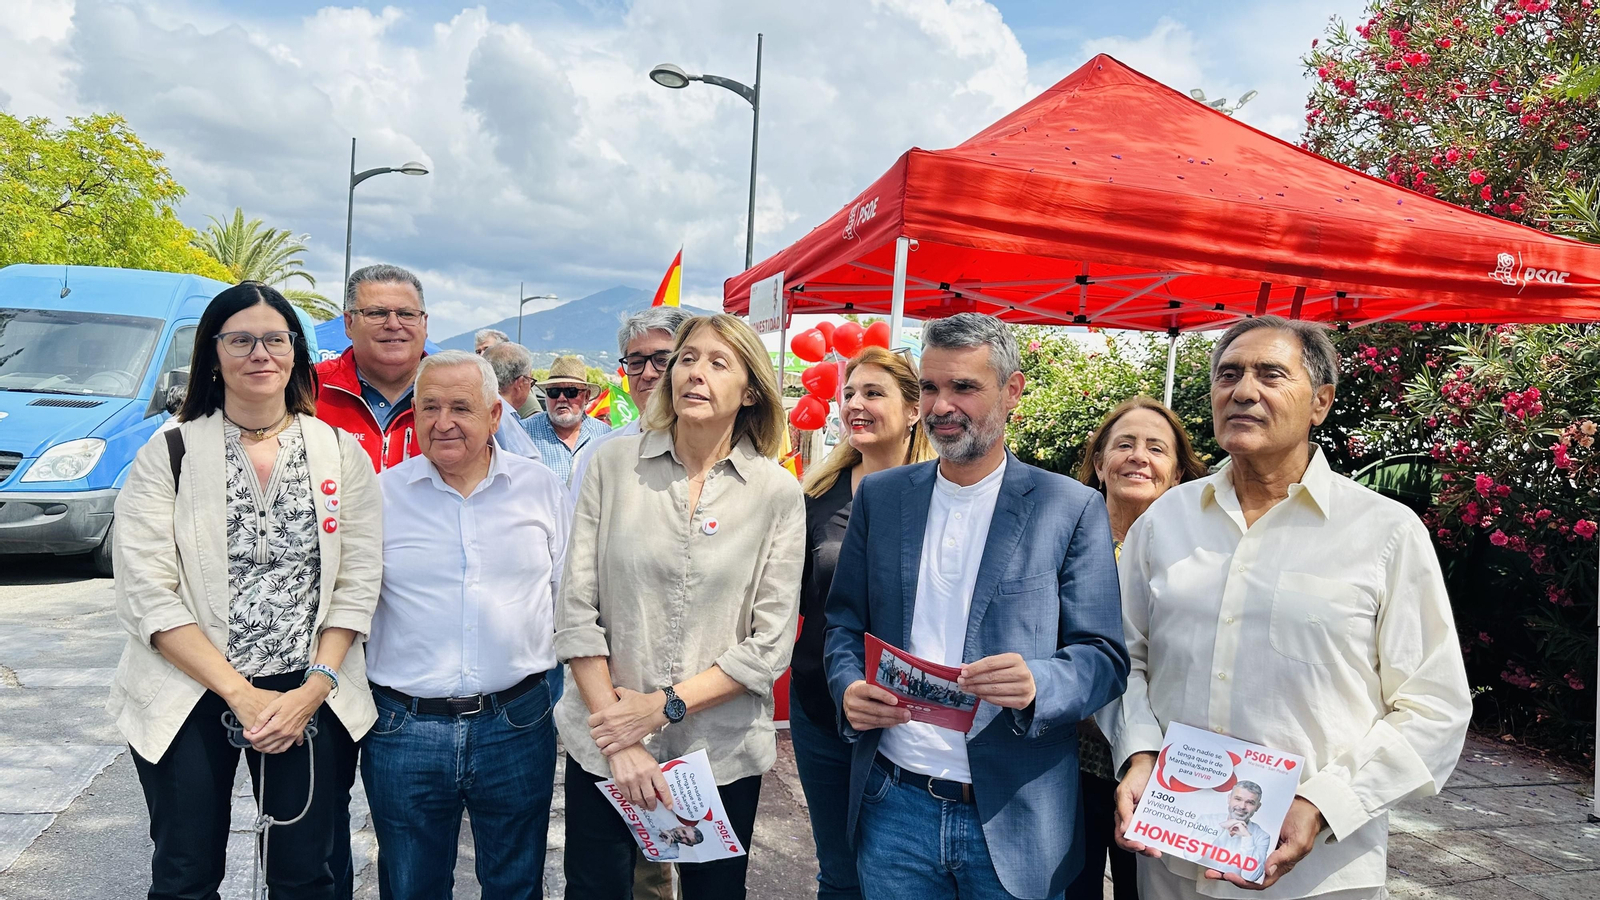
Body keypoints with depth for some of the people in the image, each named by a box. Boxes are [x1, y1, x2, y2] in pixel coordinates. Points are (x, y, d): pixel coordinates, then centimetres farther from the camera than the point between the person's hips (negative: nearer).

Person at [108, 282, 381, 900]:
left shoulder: (342, 453, 1)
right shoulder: (169, 455, -3)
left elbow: (356, 587, -2)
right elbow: (148, 598, -9)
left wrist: (310, 691, -12)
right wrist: (240, 693, -14)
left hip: (308, 696, 1)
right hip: (188, 698, 0)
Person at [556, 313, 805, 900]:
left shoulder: (778, 492, -5)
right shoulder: (613, 465, -3)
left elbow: (771, 643, -7)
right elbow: (577, 610, -4)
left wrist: (665, 705, -13)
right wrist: (616, 730, -10)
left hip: (722, 748, 0)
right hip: (603, 744, 0)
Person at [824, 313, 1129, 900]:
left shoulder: (1074, 508, -4)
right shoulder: (879, 496, 5)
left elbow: (1105, 657, -6)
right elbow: (843, 623, 10)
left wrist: (1036, 684, -26)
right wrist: (849, 688, -10)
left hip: (1014, 822, -2)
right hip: (894, 807, 3)